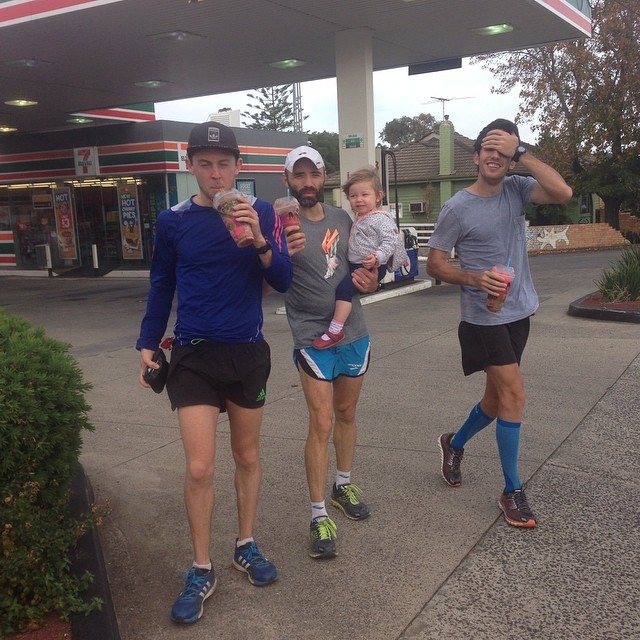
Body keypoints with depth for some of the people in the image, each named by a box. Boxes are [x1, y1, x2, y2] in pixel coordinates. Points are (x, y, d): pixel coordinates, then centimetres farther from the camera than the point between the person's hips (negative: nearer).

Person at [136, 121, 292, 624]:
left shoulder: (260, 212, -4)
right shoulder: (173, 221, -2)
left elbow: (283, 281, -9)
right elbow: (162, 287, 9)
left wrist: (259, 240, -25)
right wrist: (148, 344, 5)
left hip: (249, 353, 1)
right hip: (194, 355, 0)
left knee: (248, 456, 14)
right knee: (199, 468, -3)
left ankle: (247, 546, 35)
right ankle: (202, 571, 16)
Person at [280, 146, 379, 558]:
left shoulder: (342, 219, 7)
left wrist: (370, 282, -4)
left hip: (355, 334, 5)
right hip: (313, 339, -5)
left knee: (347, 414, 17)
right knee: (321, 423, -7)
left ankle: (344, 485, 36)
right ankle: (320, 516, 2)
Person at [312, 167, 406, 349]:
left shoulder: (381, 218, -12)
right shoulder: (360, 219, 17)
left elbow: (390, 241, -21)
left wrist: (377, 257, -34)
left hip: (370, 267, -11)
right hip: (355, 265, 11)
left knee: (344, 288, -22)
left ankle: (335, 331, -24)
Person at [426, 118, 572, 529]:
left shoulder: (517, 189, 1)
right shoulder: (458, 208, -9)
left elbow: (563, 193, -18)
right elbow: (434, 264, -5)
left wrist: (520, 152, -18)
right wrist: (473, 278, -22)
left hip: (519, 313, 6)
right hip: (484, 318, -5)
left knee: (498, 396, 16)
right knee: (514, 394, -11)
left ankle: (455, 445, 43)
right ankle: (513, 492, 3)